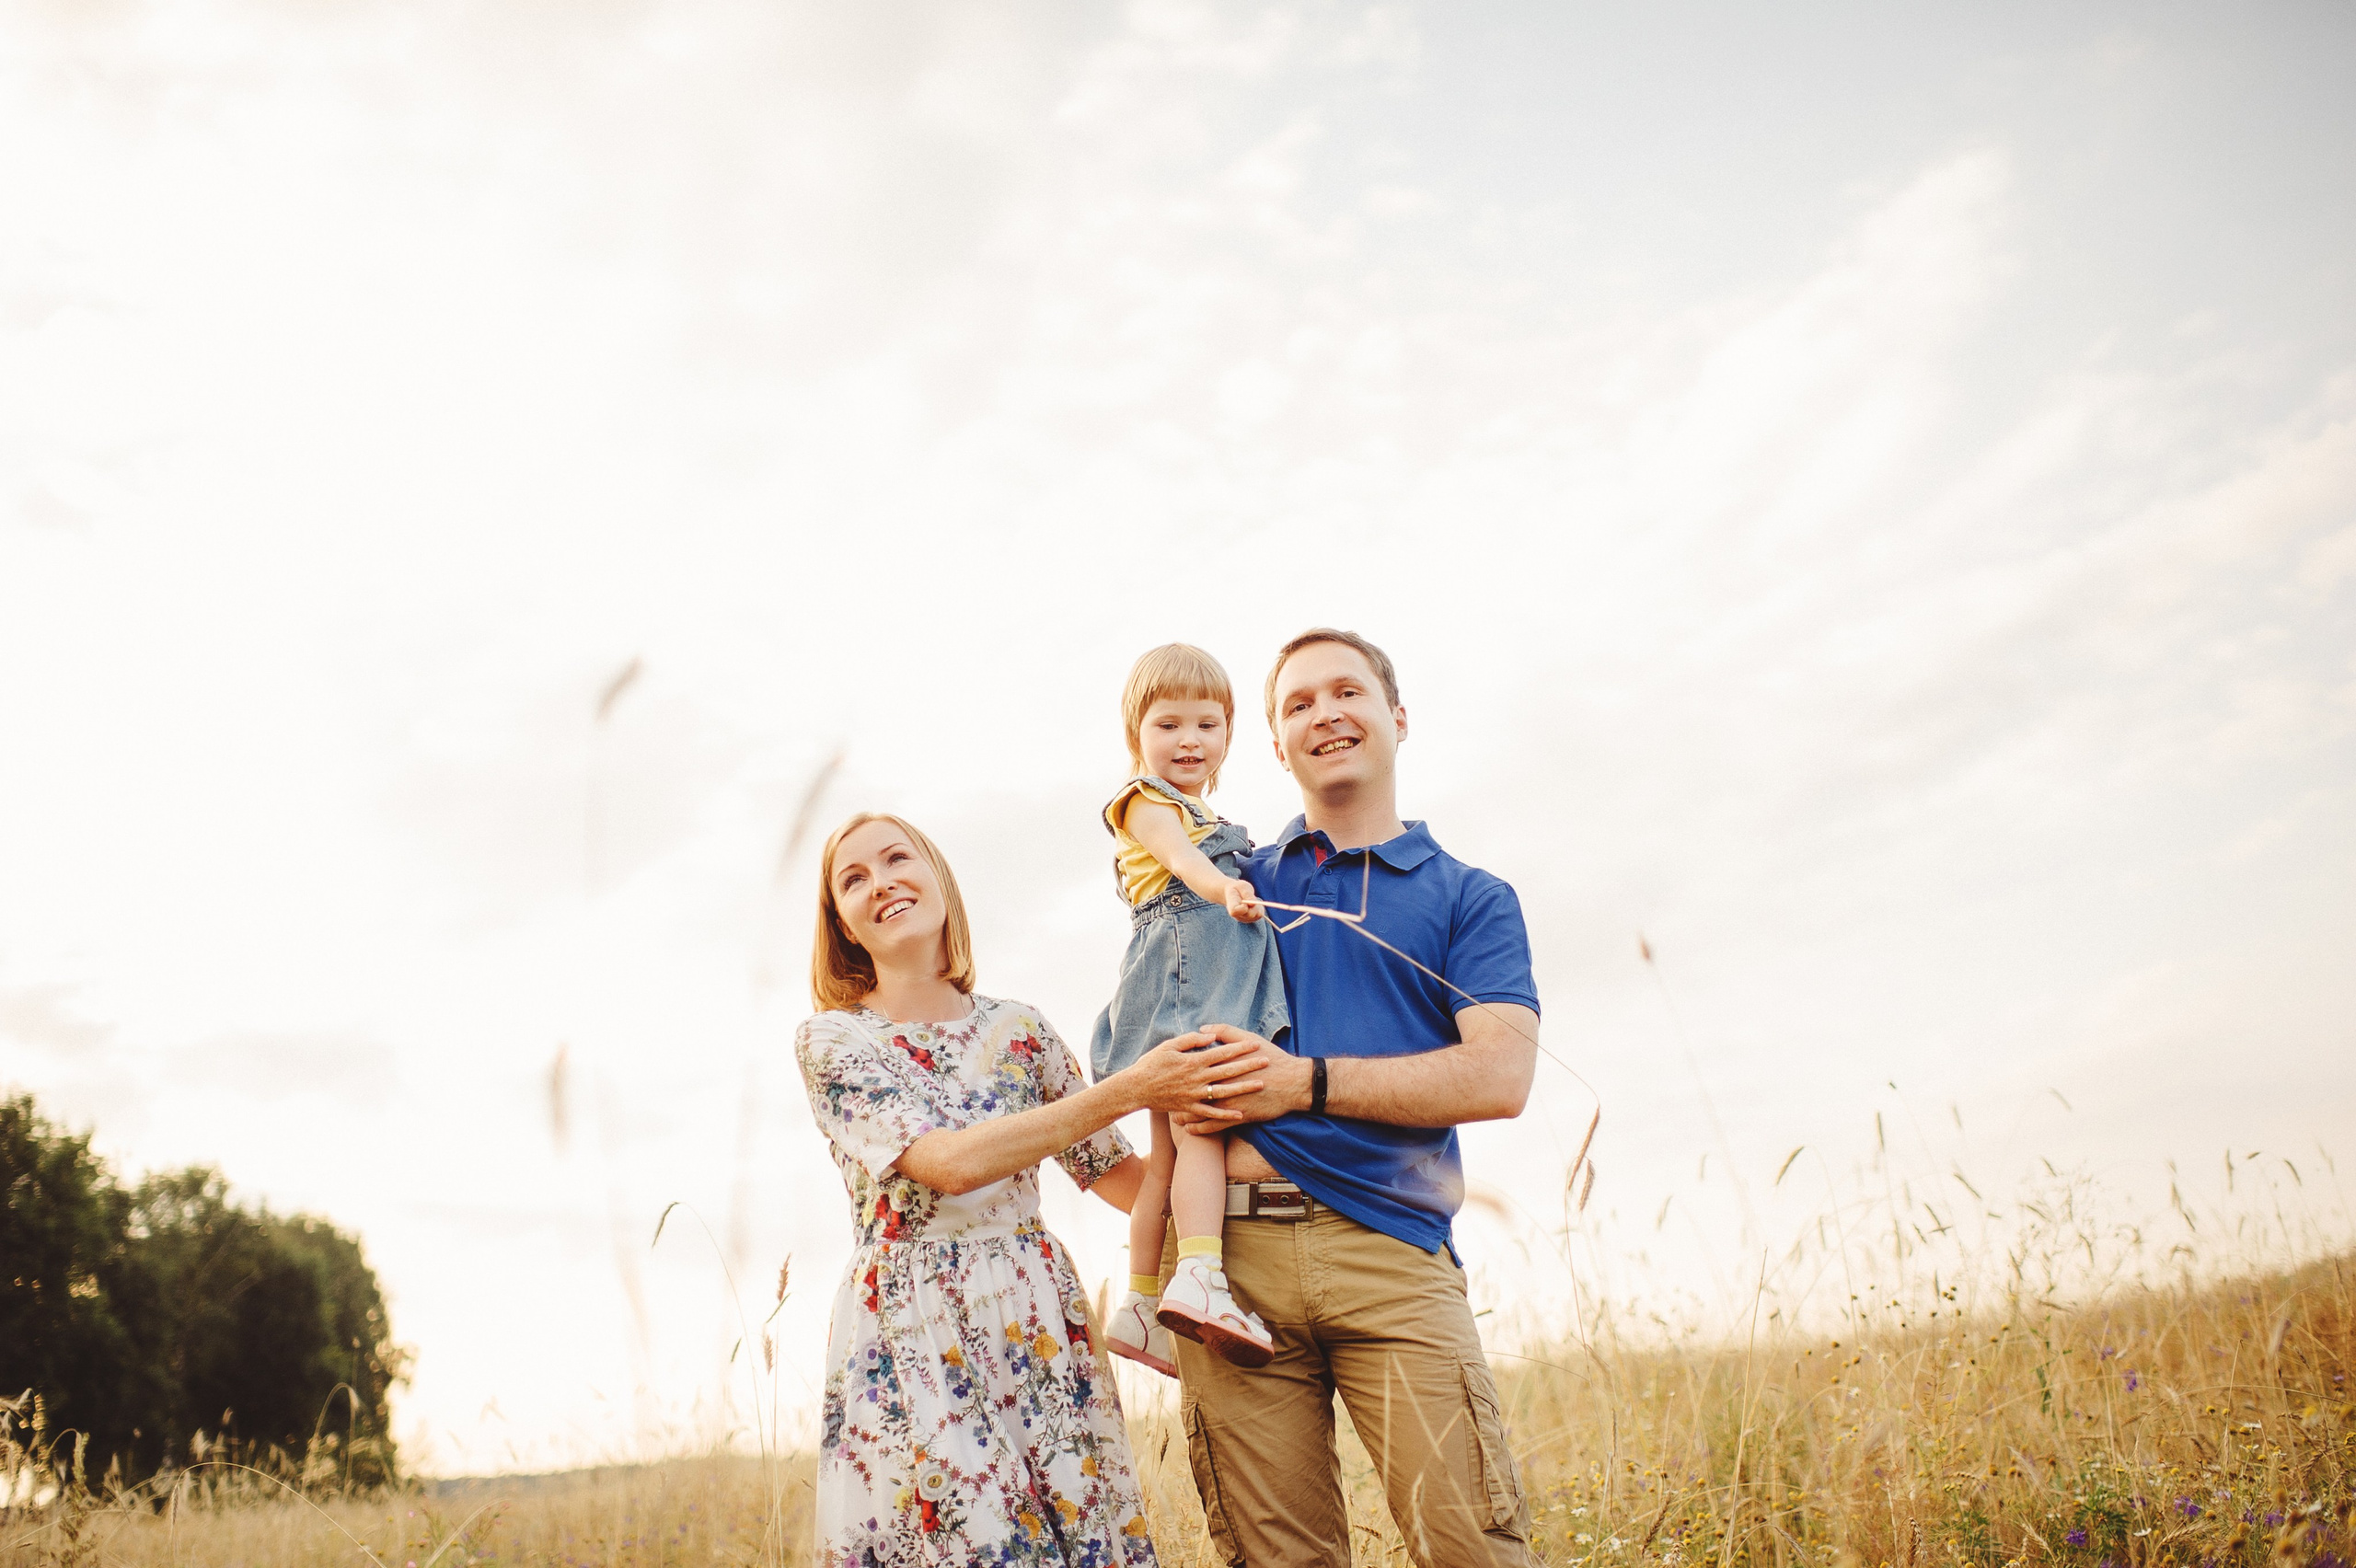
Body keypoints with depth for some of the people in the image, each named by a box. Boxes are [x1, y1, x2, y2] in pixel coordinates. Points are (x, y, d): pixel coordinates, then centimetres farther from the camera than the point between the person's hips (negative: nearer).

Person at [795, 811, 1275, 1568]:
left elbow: (1113, 1172, 10)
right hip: (910, 1338, -3)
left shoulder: (1018, 1028, 9)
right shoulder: (832, 1040, -2)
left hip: (1034, 1326, 3)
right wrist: (1130, 1090, -19)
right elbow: (949, 1162, -16)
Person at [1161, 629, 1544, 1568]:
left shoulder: (1469, 898, 12)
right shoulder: (1235, 883, 19)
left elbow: (1500, 1077, -3)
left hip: (1391, 1245, -2)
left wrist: (1304, 1083, -9)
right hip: (1233, 1244, 2)